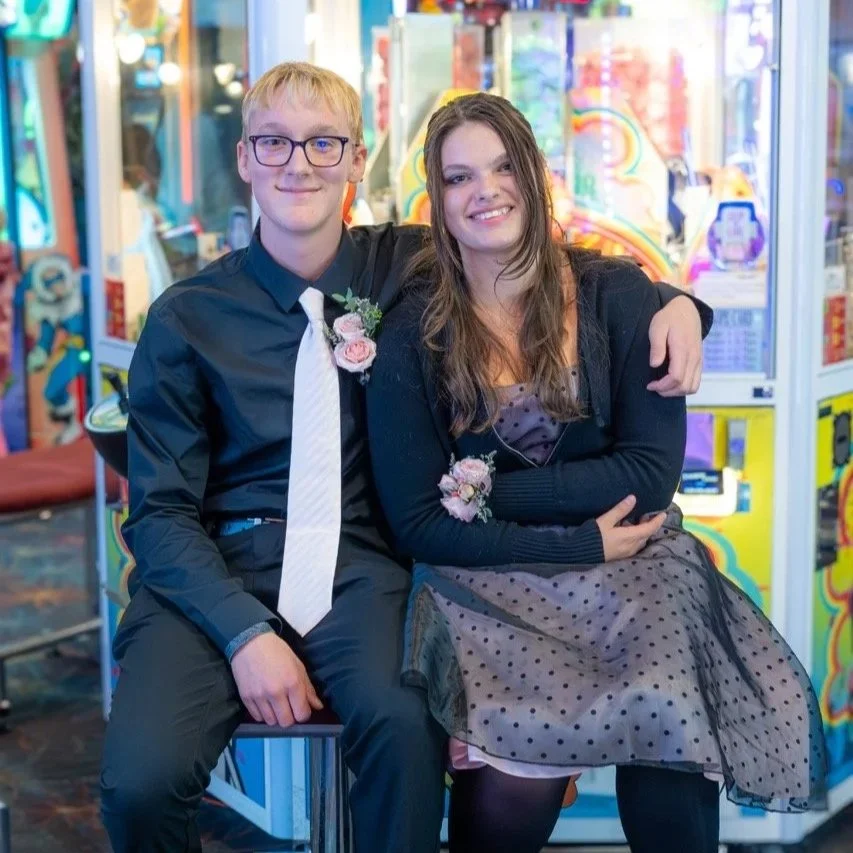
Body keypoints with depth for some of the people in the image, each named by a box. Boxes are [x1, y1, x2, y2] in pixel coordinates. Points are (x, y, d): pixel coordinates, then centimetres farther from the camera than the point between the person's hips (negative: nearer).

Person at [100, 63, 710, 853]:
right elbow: (161, 511, 0)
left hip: (357, 567, 1)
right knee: (142, 780, -27)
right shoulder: (187, 319, 3)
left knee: (408, 728, -33)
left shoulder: (408, 266, 7)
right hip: (217, 575, 0)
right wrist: (245, 633, -16)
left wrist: (670, 297, -2)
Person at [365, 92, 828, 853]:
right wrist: (581, 543, -11)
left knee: (665, 715, -30)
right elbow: (418, 522, -2)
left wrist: (491, 491, -9)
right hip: (487, 579, -1)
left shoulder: (617, 295, 3)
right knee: (515, 778, -29)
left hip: (629, 565, 1)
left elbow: (651, 471, -3)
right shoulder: (411, 333, 1)